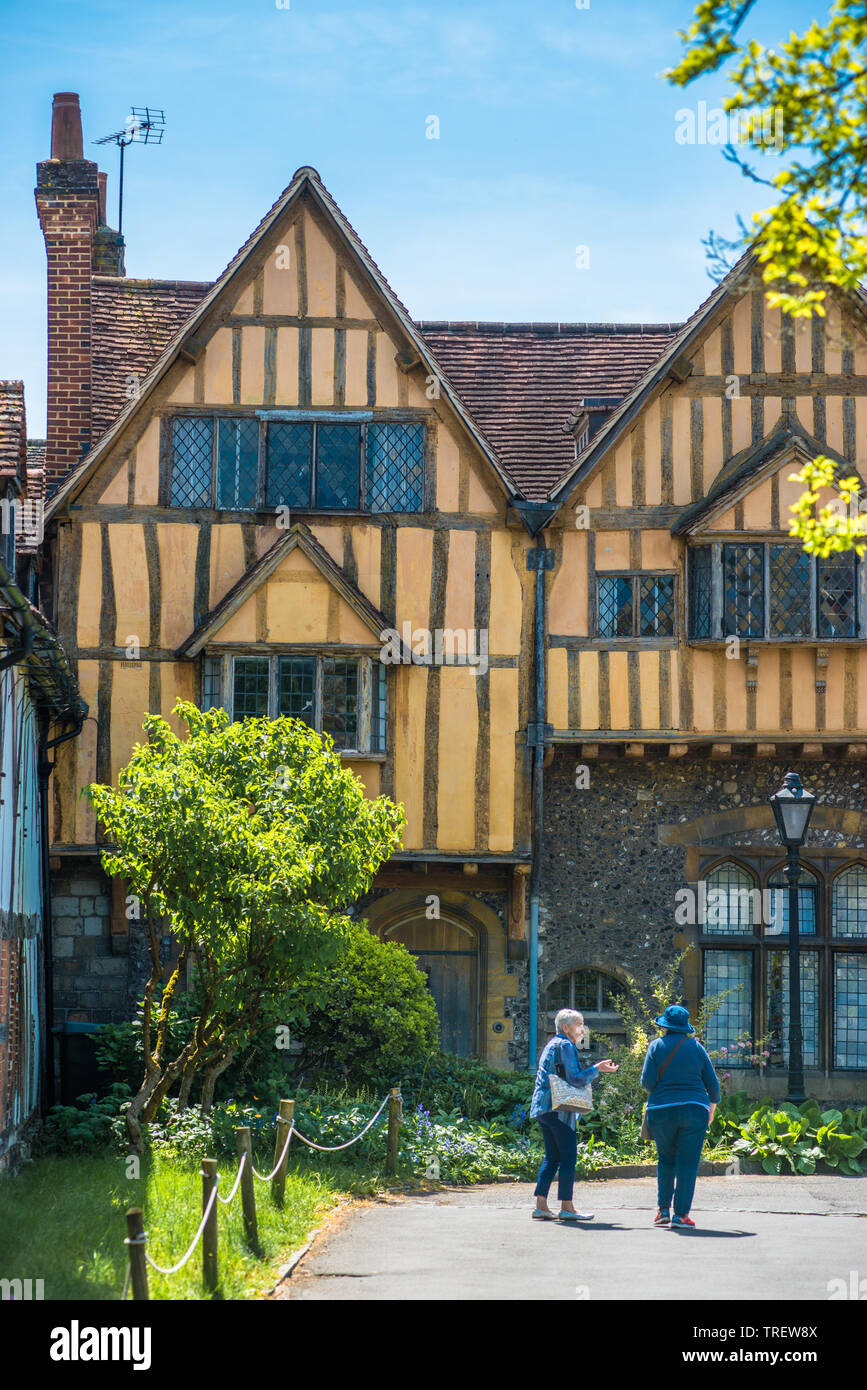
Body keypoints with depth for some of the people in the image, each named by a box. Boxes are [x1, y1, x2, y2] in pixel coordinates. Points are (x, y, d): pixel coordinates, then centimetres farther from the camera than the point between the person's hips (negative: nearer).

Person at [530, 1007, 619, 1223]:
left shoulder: (552, 1045, 21)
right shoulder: (565, 1046, -9)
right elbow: (575, 1078, -17)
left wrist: (596, 1069, 24)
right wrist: (597, 1069, -5)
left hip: (543, 1108, 10)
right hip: (559, 1108, -10)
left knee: (552, 1157, 10)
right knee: (568, 1157, -6)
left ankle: (541, 1205, 6)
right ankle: (567, 1207, -6)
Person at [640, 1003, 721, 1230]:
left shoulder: (657, 1046, 1)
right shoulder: (696, 1047, 6)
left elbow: (647, 1081, -5)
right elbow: (712, 1083, 9)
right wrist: (712, 1107, 25)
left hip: (661, 1111, 0)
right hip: (694, 1110, 0)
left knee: (665, 1159, 15)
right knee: (688, 1163, 2)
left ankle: (663, 1209, 11)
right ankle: (681, 1213, -2)